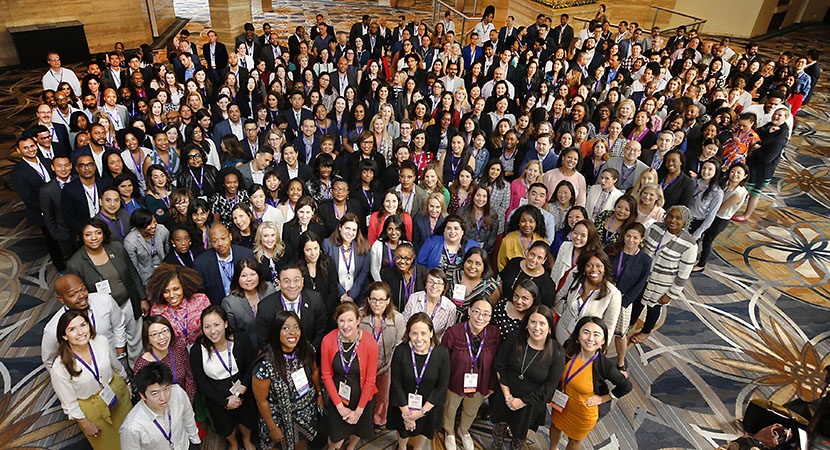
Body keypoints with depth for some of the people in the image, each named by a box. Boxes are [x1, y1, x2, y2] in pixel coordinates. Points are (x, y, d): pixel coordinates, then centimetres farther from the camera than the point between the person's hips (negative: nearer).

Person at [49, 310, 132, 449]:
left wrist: (126, 383, 14)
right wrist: (86, 424, -7)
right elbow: (69, 402, -16)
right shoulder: (60, 367, -29)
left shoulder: (101, 341, -21)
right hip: (93, 409, -3)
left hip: (118, 390, 3)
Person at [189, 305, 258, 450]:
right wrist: (225, 402, -16)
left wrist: (243, 387, -23)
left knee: (247, 419, 27)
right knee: (226, 426, 27)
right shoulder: (197, 351, -25)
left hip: (243, 392, 1)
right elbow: (201, 383, -15)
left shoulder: (241, 341, -23)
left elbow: (251, 366, -9)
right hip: (217, 398, 0)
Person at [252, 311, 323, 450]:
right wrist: (273, 428, -10)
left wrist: (319, 394, 11)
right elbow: (261, 401, -19)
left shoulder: (306, 349, -18)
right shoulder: (266, 364, -32)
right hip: (282, 418, -4)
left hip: (307, 411, 4)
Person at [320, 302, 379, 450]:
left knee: (357, 430, 23)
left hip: (362, 397, 0)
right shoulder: (328, 340, -19)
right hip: (337, 396, 0)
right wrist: (339, 406, -7)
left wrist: (359, 410, -7)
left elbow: (370, 380, -13)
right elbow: (326, 375, -8)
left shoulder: (370, 343, -23)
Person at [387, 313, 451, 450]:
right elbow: (396, 384, -16)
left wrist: (423, 411, -15)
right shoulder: (401, 351, -26)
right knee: (404, 430, 27)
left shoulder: (442, 353, -25)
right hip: (403, 403, 0)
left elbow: (442, 386, -16)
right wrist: (406, 412, -13)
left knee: (424, 430, 28)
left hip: (429, 405, 0)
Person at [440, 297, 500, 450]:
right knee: (450, 410, 28)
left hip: (480, 386, 3)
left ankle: (464, 430, 66)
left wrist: (492, 385, 2)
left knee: (471, 411, 32)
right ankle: (450, 433, 62)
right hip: (454, 383, -2)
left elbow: (494, 361, -7)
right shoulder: (453, 332, -31)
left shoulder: (494, 333, -21)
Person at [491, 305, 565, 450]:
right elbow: (500, 366, -9)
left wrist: (523, 401, -14)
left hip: (530, 404, -1)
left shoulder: (557, 352, -22)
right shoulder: (516, 339, -18)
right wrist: (507, 395, -11)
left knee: (521, 432, 22)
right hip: (504, 396, 2)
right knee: (500, 423, 24)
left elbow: (549, 386, -16)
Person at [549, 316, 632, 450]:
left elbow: (626, 386, -14)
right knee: (556, 425, 31)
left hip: (583, 415, -3)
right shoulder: (569, 348, -24)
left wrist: (602, 399, -12)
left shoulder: (605, 365, -32)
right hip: (560, 405, 3)